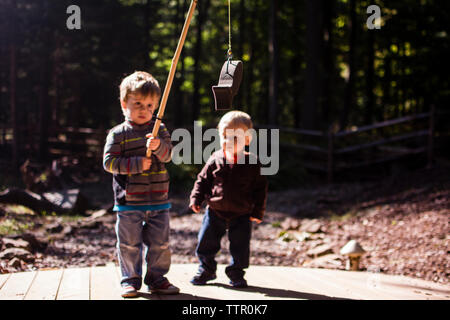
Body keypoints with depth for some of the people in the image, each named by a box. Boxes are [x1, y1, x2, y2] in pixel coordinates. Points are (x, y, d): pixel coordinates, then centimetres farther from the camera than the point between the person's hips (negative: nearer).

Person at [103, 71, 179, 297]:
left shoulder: (159, 130, 6)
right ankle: (130, 280, 17)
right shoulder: (118, 134, -2)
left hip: (158, 201, 3)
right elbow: (109, 162, -7)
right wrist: (136, 164, -16)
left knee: (160, 243, 8)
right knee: (129, 244, 4)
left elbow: (167, 155, -6)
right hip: (129, 202, -2)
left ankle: (156, 278, 22)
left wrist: (158, 146, -29)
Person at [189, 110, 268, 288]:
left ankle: (236, 274, 23)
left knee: (240, 247, 3)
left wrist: (258, 211, -4)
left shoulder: (252, 163, -7)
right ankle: (206, 270, 27)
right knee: (206, 243, 7)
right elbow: (202, 180, 7)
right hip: (215, 212, 2)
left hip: (242, 215, -2)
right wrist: (196, 199, -2)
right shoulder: (215, 160, -3)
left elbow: (260, 188, -1)